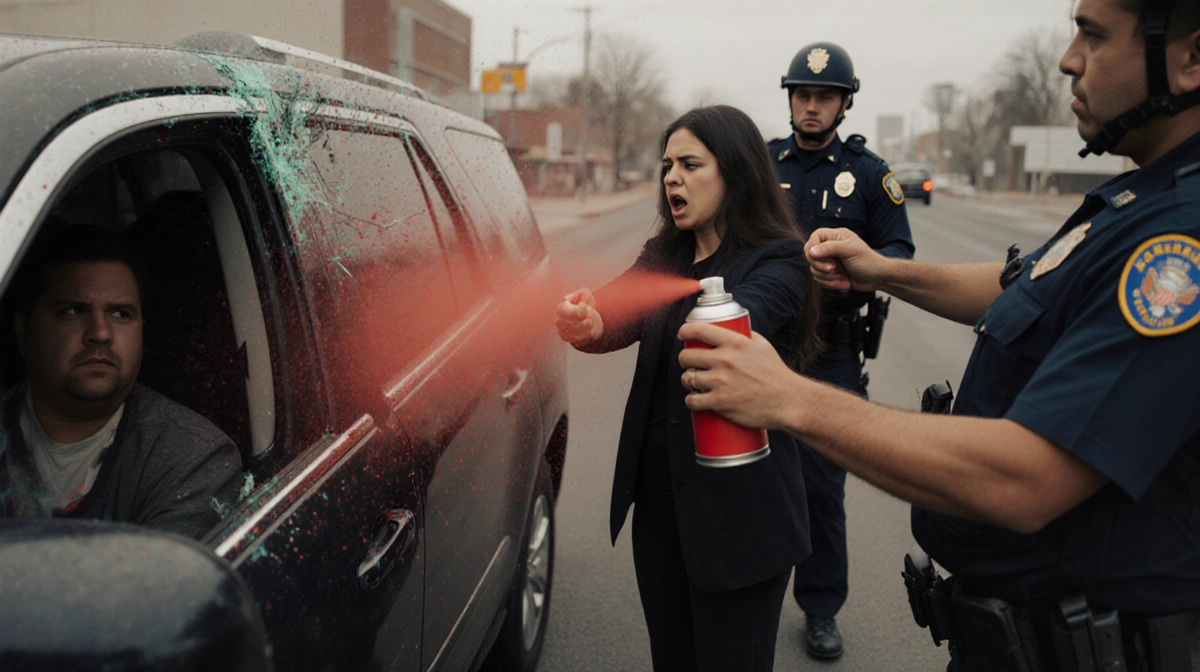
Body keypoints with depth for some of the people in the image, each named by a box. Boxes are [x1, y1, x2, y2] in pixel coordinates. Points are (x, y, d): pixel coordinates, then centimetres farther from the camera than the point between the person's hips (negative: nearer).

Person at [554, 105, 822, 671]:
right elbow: (618, 313, -8)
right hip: (659, 499, 6)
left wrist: (603, 322, -47)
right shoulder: (664, 256, 9)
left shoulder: (777, 262, -10)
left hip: (737, 513, -6)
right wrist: (585, 322, -34)